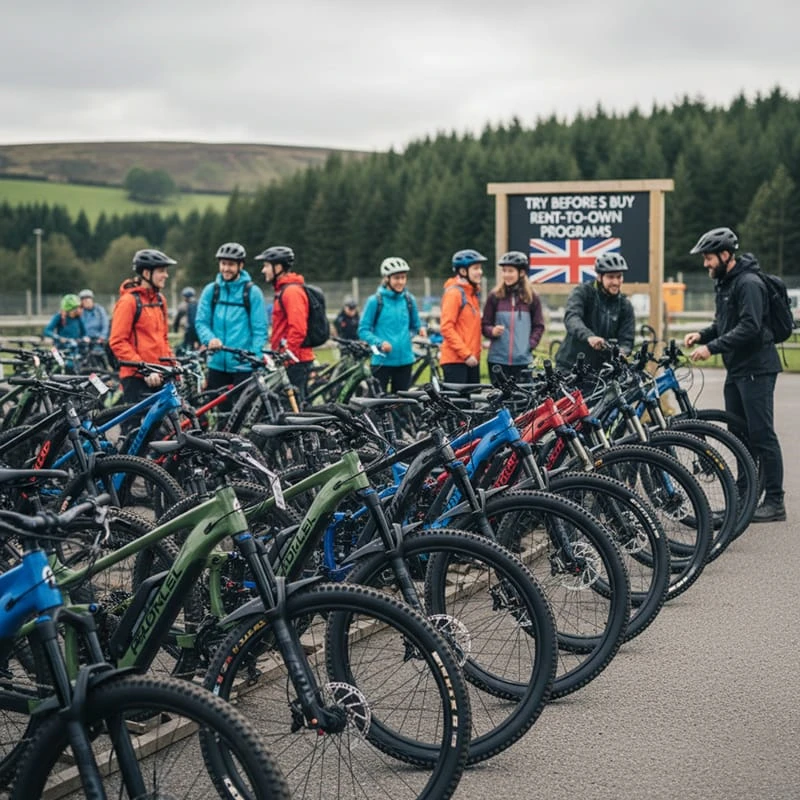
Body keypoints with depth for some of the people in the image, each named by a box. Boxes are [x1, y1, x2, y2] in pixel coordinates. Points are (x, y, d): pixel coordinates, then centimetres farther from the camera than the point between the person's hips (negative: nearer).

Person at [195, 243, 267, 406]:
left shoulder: (252, 292, -1)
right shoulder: (211, 290, 9)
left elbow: (260, 330, -3)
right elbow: (201, 322, 6)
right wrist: (210, 339, -15)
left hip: (244, 367, -3)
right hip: (217, 364, 3)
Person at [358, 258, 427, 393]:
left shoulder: (409, 300, 7)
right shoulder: (375, 301, -5)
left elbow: (415, 325, 17)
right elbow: (363, 330, -4)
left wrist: (420, 329, -7)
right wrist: (380, 343, -20)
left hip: (404, 360, 4)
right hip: (382, 361, -4)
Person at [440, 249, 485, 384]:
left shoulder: (472, 293, 17)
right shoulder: (454, 293, -10)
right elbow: (446, 328, -16)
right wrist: (465, 353, -18)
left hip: (471, 360, 9)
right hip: (455, 360, -9)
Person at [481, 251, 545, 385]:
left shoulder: (532, 297, 6)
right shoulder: (494, 296, 4)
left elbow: (539, 326, 12)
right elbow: (485, 325, 7)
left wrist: (531, 344, -2)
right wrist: (492, 331, -14)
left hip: (522, 360, 0)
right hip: (498, 360, 0)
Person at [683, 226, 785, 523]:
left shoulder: (749, 283, -16)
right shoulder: (723, 283, 15)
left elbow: (749, 328, -25)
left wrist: (711, 348, -25)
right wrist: (702, 335, 3)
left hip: (756, 368, -10)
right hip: (736, 369, 10)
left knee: (761, 435, -8)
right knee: (739, 435, 13)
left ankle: (775, 502, -5)